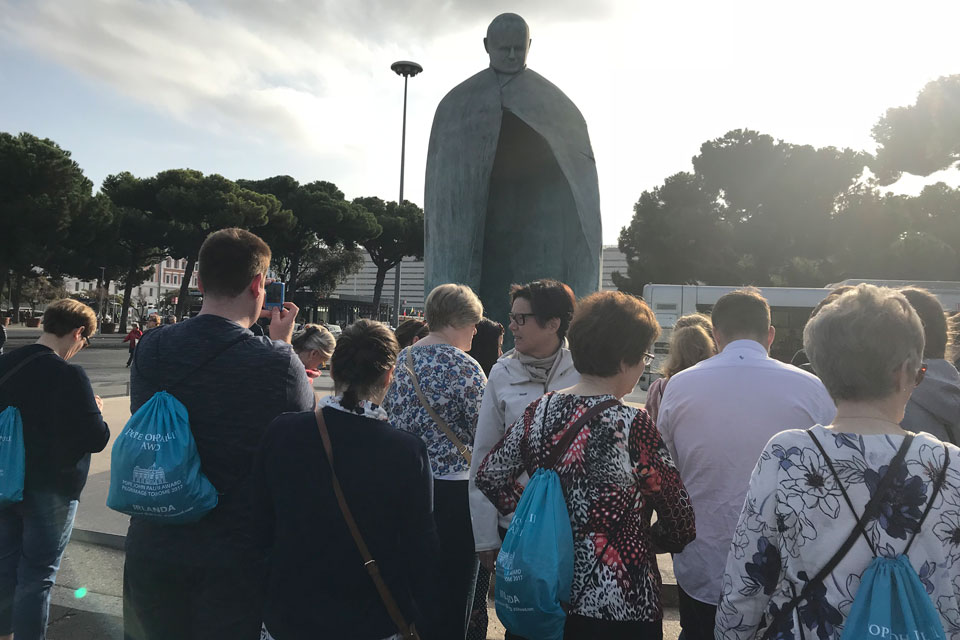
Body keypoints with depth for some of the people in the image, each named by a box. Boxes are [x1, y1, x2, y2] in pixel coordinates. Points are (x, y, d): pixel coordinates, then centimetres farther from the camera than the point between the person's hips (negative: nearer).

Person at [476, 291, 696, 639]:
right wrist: (643, 541, 6)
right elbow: (680, 527, -13)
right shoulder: (633, 425, -20)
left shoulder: (541, 411, -6)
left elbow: (489, 475, 4)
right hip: (621, 602, -4)